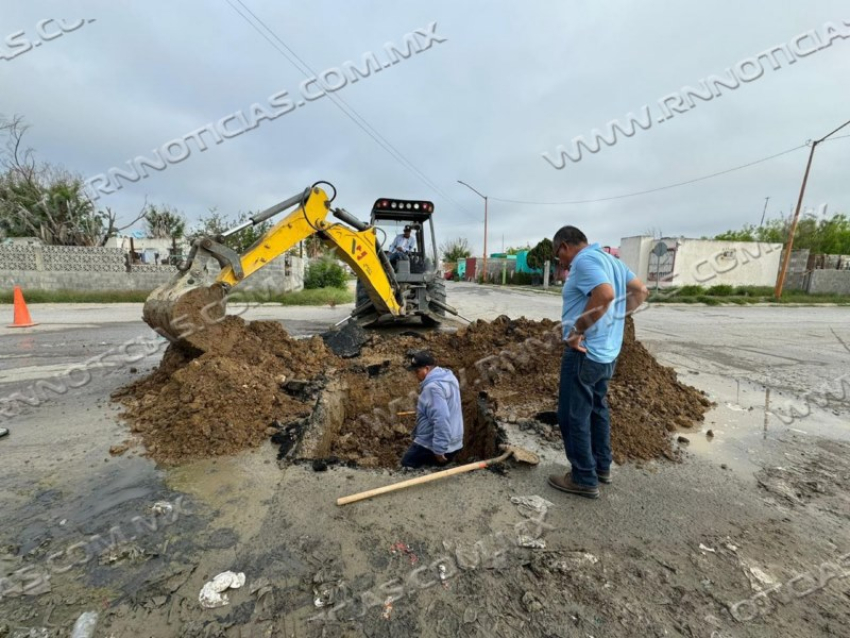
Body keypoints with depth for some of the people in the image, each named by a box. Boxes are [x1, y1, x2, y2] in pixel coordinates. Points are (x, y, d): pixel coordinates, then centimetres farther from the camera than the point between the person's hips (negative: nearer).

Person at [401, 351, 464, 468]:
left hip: (431, 446, -9)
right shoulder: (448, 377, 7)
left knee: (407, 467, 8)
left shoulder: (433, 387, -26)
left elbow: (441, 419, -33)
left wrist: (439, 449, -27)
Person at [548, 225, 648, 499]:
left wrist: (578, 329, -25)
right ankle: (602, 466, 36)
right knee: (597, 408, 22)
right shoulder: (610, 259, 14)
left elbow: (605, 294, -32)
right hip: (608, 351, 10)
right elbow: (640, 291, 17)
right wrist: (616, 317, 11)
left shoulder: (584, 260, -16)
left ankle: (584, 479, 15)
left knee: (573, 416, 2)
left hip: (585, 353, -10)